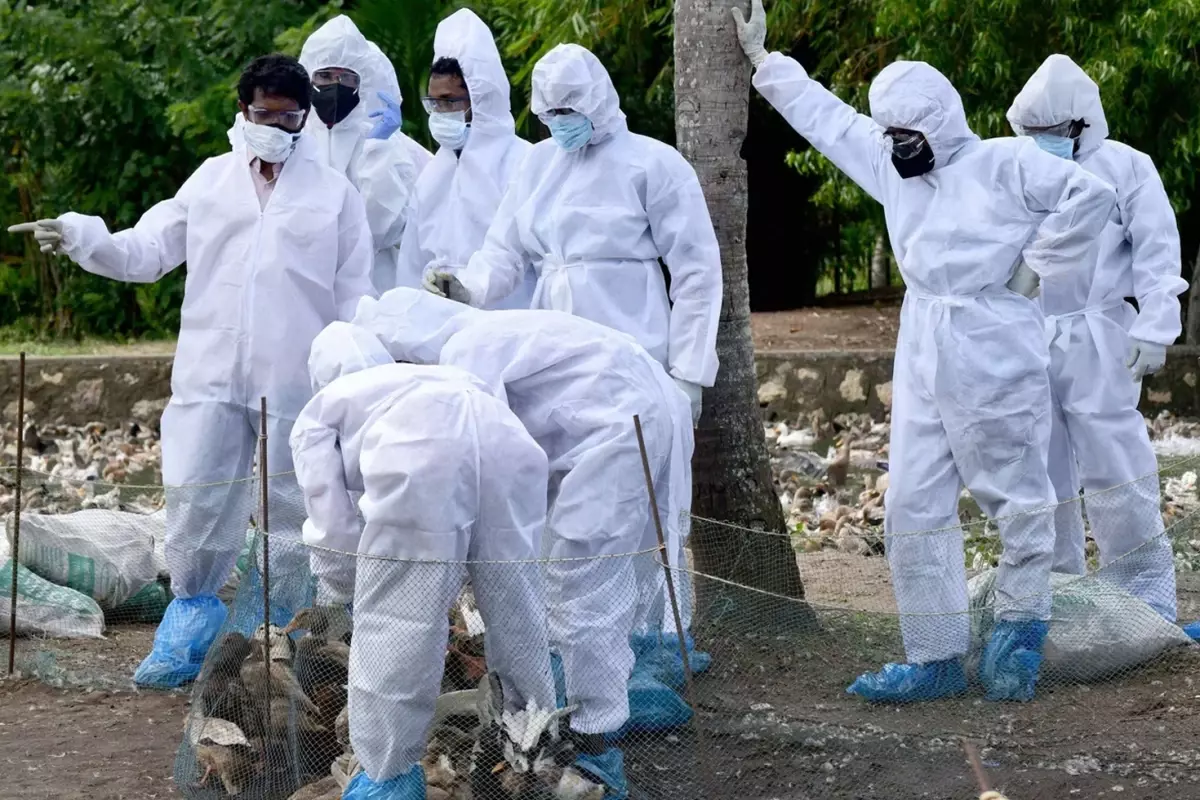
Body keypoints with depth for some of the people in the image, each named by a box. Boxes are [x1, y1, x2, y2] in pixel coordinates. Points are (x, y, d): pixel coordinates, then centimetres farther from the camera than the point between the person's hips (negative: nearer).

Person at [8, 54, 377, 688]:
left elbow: (354, 298, 4)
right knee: (196, 500, -1)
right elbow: (148, 250, 5)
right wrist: (83, 238, -12)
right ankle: (191, 621, 13)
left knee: (292, 509, 6)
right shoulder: (212, 180, 10)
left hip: (297, 381, -1)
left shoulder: (334, 192, 5)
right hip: (212, 374, 2)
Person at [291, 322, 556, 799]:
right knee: (516, 603, 21)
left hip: (419, 454, -5)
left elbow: (333, 528, 24)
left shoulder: (319, 411, 31)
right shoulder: (426, 378, 45)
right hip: (505, 438, 5)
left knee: (394, 617, 9)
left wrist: (339, 593, 44)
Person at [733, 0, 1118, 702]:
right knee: (915, 508, 4)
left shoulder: (1005, 164, -8)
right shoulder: (891, 166, 12)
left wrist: (1035, 266, -11)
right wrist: (763, 57, 26)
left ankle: (1021, 629, 20)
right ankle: (937, 658, 8)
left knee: (1019, 500, 3)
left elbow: (1090, 196, -16)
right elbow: (824, 114, 23)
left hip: (995, 361, -7)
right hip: (922, 362, 7)